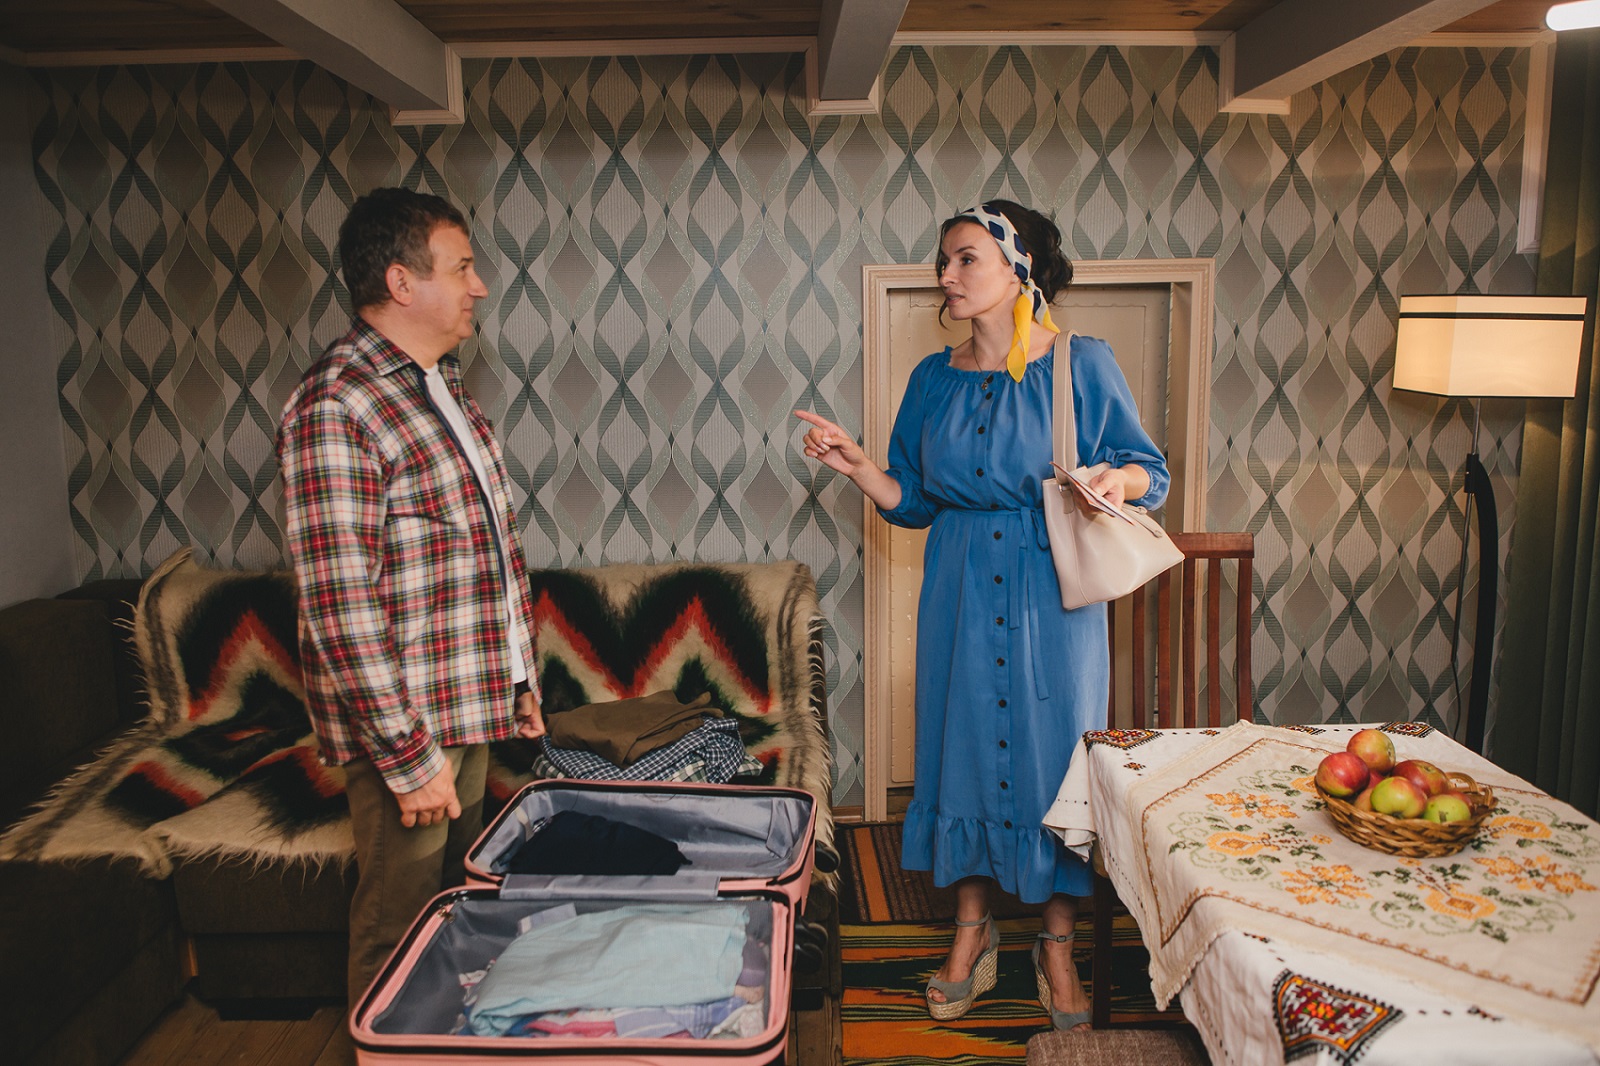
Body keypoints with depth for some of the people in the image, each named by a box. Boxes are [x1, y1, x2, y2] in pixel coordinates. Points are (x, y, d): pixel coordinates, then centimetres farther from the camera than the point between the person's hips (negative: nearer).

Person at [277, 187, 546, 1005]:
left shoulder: (442, 384, 10)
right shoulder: (333, 409, -20)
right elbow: (340, 610, -23)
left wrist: (520, 679, 16)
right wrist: (409, 755, -20)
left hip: (470, 706, 9)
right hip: (405, 721, -8)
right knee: (400, 924, 8)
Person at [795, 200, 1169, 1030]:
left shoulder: (1082, 364, -4)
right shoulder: (935, 378, 7)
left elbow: (1150, 469, -1)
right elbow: (915, 501, 10)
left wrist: (1118, 479, -22)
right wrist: (856, 465, -6)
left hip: (1053, 594, -3)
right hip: (960, 593, 3)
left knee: (1054, 752, 5)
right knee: (963, 744, 9)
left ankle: (1057, 947, 24)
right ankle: (972, 931, 28)